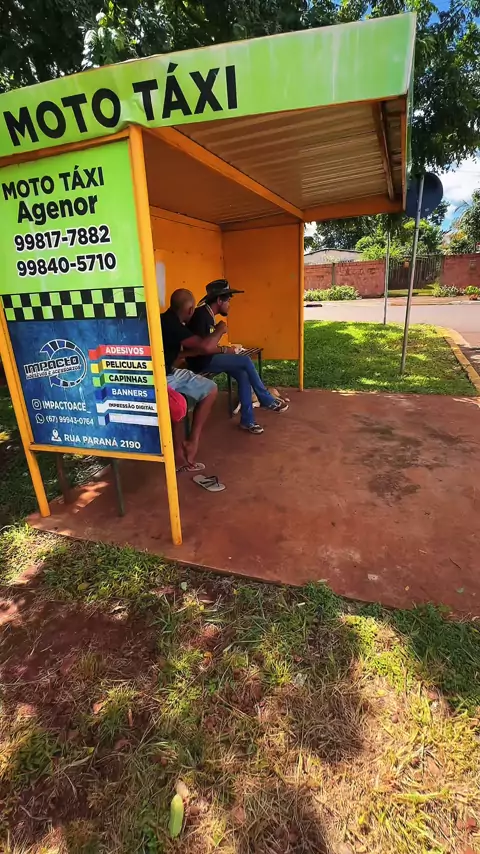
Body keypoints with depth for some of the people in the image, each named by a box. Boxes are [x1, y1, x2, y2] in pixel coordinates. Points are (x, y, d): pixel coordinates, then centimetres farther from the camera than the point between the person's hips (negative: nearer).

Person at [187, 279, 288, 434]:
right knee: (246, 361, -16)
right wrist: (224, 350, -15)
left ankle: (247, 420, -4)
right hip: (202, 362, -9)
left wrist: (224, 350, -1)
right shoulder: (201, 315, -18)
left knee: (243, 374, -8)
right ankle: (267, 401, 1)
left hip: (209, 358, 9)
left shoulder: (208, 315, 13)